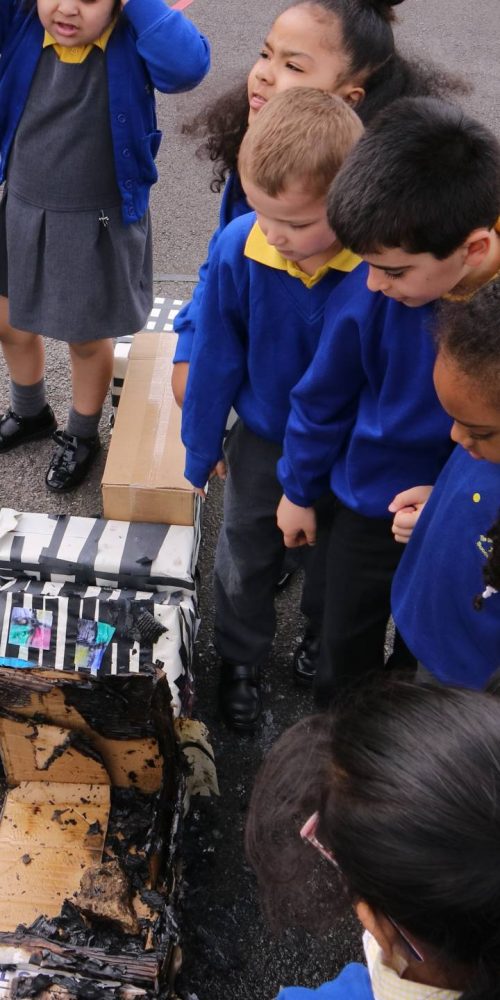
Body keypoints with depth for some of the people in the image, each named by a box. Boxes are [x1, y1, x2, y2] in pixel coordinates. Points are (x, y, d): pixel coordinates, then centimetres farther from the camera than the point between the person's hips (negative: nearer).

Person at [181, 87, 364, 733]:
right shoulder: (238, 250, -26)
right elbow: (215, 358, -11)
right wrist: (201, 448, 1)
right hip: (263, 442, 1)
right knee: (245, 558, 22)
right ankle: (241, 659, 50)